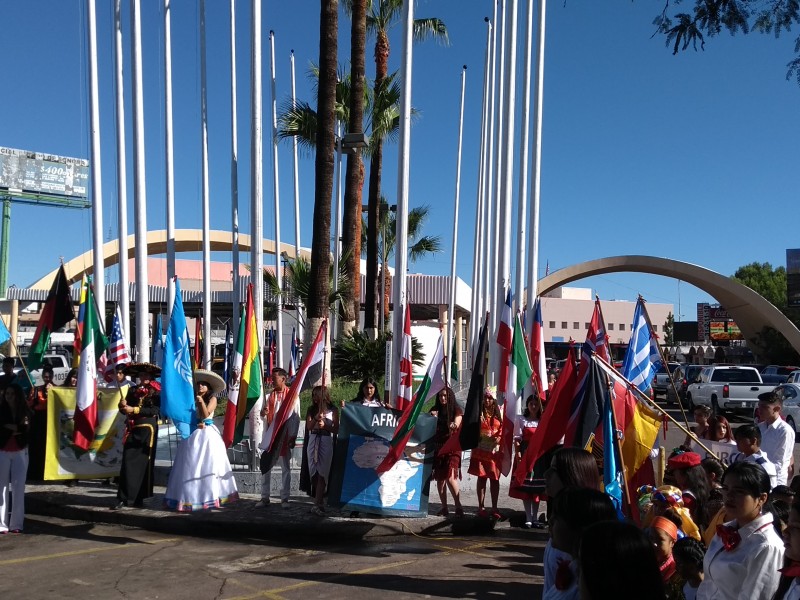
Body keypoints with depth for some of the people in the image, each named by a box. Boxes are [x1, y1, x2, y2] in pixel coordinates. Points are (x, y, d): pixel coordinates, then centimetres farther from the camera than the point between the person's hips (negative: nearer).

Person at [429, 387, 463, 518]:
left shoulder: (456, 410, 3)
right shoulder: (435, 409, 10)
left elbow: (456, 425, -7)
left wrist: (453, 426, -29)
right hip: (438, 447, 3)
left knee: (450, 477, -14)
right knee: (440, 478, 4)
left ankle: (458, 506, -6)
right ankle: (444, 507, 12)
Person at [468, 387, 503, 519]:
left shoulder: (498, 413, 7)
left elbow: (503, 428, 9)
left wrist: (499, 437, -7)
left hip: (495, 450, 2)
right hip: (481, 449, -2)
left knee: (495, 479, 5)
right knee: (482, 478, 2)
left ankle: (494, 508, 13)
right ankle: (481, 507, 11)